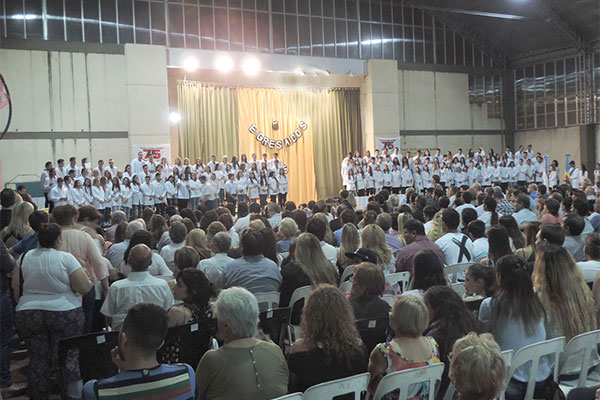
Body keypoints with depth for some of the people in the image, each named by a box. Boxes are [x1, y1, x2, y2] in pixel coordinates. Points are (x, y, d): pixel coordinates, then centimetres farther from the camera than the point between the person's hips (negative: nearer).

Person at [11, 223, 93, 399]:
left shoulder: (24, 258, 2)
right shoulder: (66, 258, -11)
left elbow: (16, 288, 8)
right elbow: (85, 287, -14)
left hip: (28, 315, 4)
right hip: (65, 314, -4)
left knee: (37, 358, 12)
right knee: (69, 357, 2)